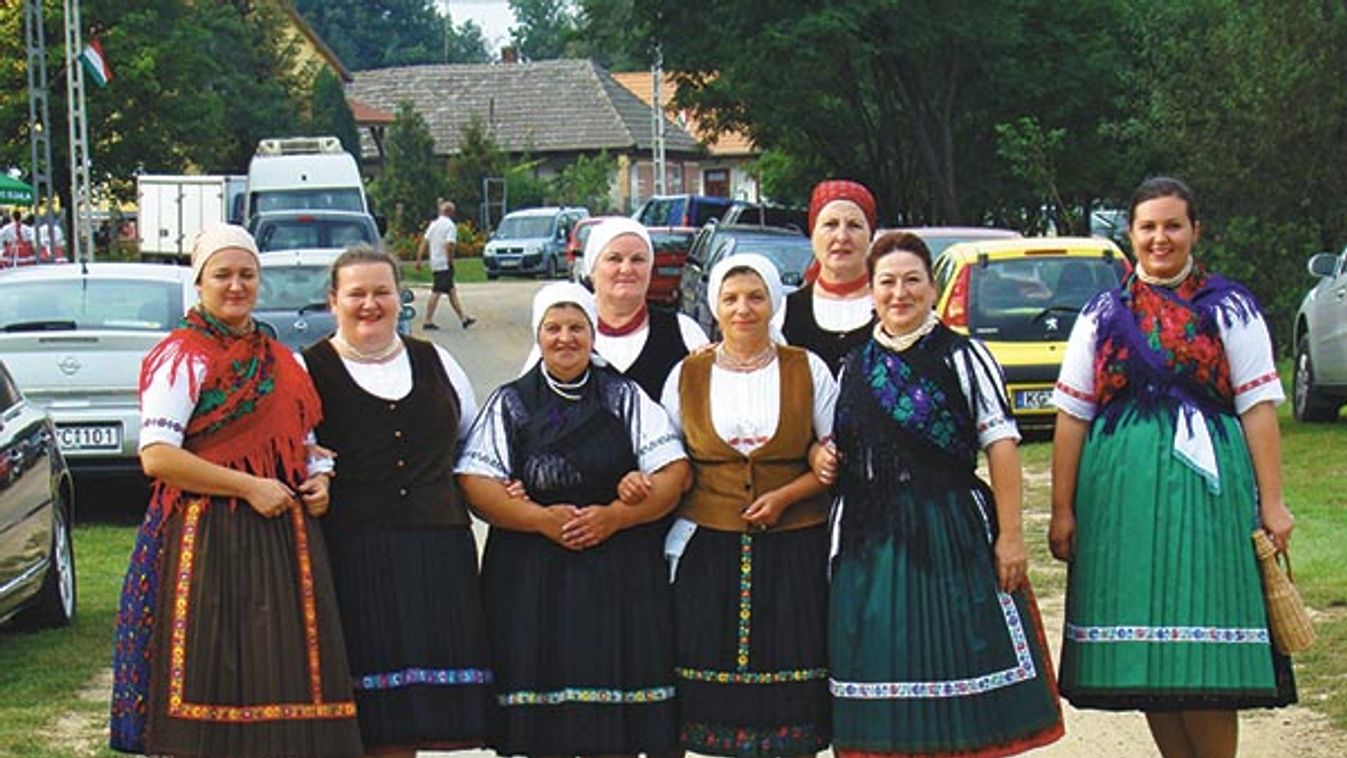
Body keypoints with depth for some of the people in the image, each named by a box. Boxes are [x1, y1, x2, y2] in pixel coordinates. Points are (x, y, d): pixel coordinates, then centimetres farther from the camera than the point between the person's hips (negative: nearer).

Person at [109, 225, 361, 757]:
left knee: (282, 683, 4)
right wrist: (249, 487, -16)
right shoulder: (181, 356, -4)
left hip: (285, 537, 7)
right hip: (208, 538, -7)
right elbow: (156, 456, -14)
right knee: (215, 686, -7)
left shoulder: (279, 359, 18)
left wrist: (318, 480, 5)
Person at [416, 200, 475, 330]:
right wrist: (450, 260, -11)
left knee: (451, 291, 13)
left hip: (435, 263, 8)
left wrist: (419, 260, 8)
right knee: (436, 292, -7)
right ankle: (428, 321, -9)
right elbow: (449, 245, -20)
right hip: (444, 264, -8)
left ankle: (463, 318, 18)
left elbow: (424, 243, 9)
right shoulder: (450, 225, -10)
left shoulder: (433, 224, 12)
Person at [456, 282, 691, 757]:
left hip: (620, 578, 0)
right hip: (532, 580, 0)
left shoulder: (626, 399, 11)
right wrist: (542, 519, -14)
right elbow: (474, 484, -1)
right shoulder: (511, 405, 9)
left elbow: (674, 473, 2)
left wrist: (614, 517, -12)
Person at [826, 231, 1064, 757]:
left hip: (952, 534, -4)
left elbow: (1001, 446, -6)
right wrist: (827, 463, 4)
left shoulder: (962, 357, 0)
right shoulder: (854, 367, 14)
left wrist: (1010, 535, -12)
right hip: (871, 544, 4)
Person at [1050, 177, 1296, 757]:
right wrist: (1062, 508, 3)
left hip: (1204, 487, -2)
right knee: (1144, 654, 4)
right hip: (1120, 490, 2)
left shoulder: (1228, 307, 5)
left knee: (1204, 652, -6)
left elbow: (1258, 407, 0)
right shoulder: (1104, 313, 11)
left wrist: (1271, 502, -7)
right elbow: (1072, 415, 8)